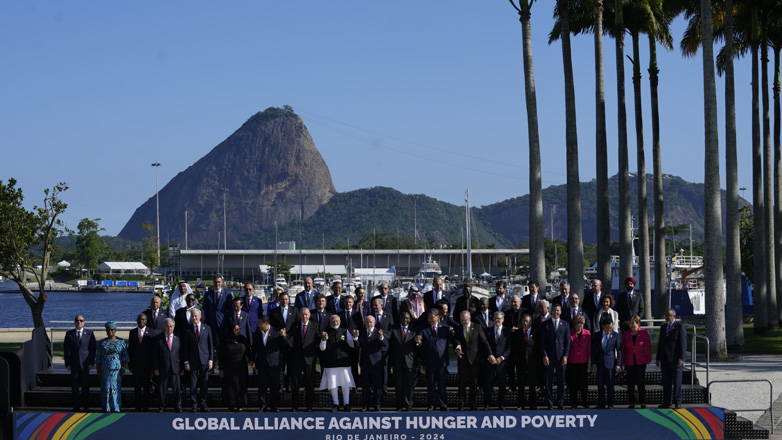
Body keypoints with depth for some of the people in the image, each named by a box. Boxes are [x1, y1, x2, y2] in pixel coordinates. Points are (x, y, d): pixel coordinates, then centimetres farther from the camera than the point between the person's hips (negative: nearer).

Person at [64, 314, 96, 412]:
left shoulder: (89, 333, 4)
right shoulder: (69, 334, 6)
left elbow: (93, 349, 2)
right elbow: (66, 349, 6)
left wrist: (91, 363, -6)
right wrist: (67, 363, -2)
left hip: (85, 363, -1)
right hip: (74, 363, 1)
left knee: (85, 385, 0)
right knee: (74, 385, 0)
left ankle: (86, 406, 7)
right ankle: (76, 406, 6)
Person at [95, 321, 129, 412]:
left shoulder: (121, 342, 5)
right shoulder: (102, 342, 9)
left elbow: (125, 357, 3)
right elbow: (98, 358, 9)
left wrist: (123, 369, -7)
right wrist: (98, 371, 2)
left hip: (117, 369, -1)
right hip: (105, 370, 1)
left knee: (116, 389, -3)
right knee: (105, 389, 0)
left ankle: (116, 408, 2)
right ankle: (106, 409, 4)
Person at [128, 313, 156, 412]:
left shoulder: (152, 333, 0)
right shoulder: (132, 332, 9)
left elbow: (154, 350, -1)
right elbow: (130, 349, 10)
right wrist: (129, 364, 4)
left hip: (147, 364, -2)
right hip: (136, 364, 2)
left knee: (146, 387, 1)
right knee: (137, 386, 5)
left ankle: (145, 406, 8)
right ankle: (138, 406, 13)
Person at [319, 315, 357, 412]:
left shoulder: (345, 332, 8)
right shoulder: (326, 333, 5)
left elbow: (352, 345, 5)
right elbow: (322, 348, 1)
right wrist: (324, 340, -17)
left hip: (344, 361, 0)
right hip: (331, 363, 0)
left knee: (345, 384, 1)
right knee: (332, 384, 1)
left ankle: (346, 404, 9)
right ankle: (335, 404, 10)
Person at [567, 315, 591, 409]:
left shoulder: (587, 333, 2)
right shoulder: (569, 333, -3)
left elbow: (589, 348, 5)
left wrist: (590, 361, 3)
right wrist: (565, 359, -2)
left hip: (583, 361, 1)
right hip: (572, 362, -1)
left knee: (583, 382, 4)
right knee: (573, 383, 3)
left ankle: (584, 402, 16)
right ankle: (573, 403, 12)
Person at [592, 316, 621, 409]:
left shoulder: (615, 335, 1)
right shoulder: (597, 335, 5)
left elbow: (619, 350, 2)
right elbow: (593, 350, 6)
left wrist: (618, 364, -4)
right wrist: (593, 364, 0)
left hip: (610, 363, -2)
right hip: (600, 363, 2)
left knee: (610, 384, -3)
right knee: (600, 385, 4)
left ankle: (610, 404, 4)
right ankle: (601, 404, 11)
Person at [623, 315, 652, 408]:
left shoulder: (644, 333, -3)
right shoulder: (626, 334, 3)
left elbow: (648, 346, 2)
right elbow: (623, 348, 8)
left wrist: (649, 358, 1)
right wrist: (623, 360, 5)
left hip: (641, 362, -2)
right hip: (629, 362, 2)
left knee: (641, 383, -4)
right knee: (630, 383, 4)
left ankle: (643, 402, 4)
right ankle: (631, 403, 11)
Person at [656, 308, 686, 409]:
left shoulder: (680, 327, -5)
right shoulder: (663, 327, 15)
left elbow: (683, 343, -9)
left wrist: (681, 358, -15)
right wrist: (658, 358, 12)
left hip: (675, 359, -6)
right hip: (665, 359, 6)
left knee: (677, 382, -2)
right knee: (666, 382, 6)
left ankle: (677, 402, 5)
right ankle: (666, 402, 10)